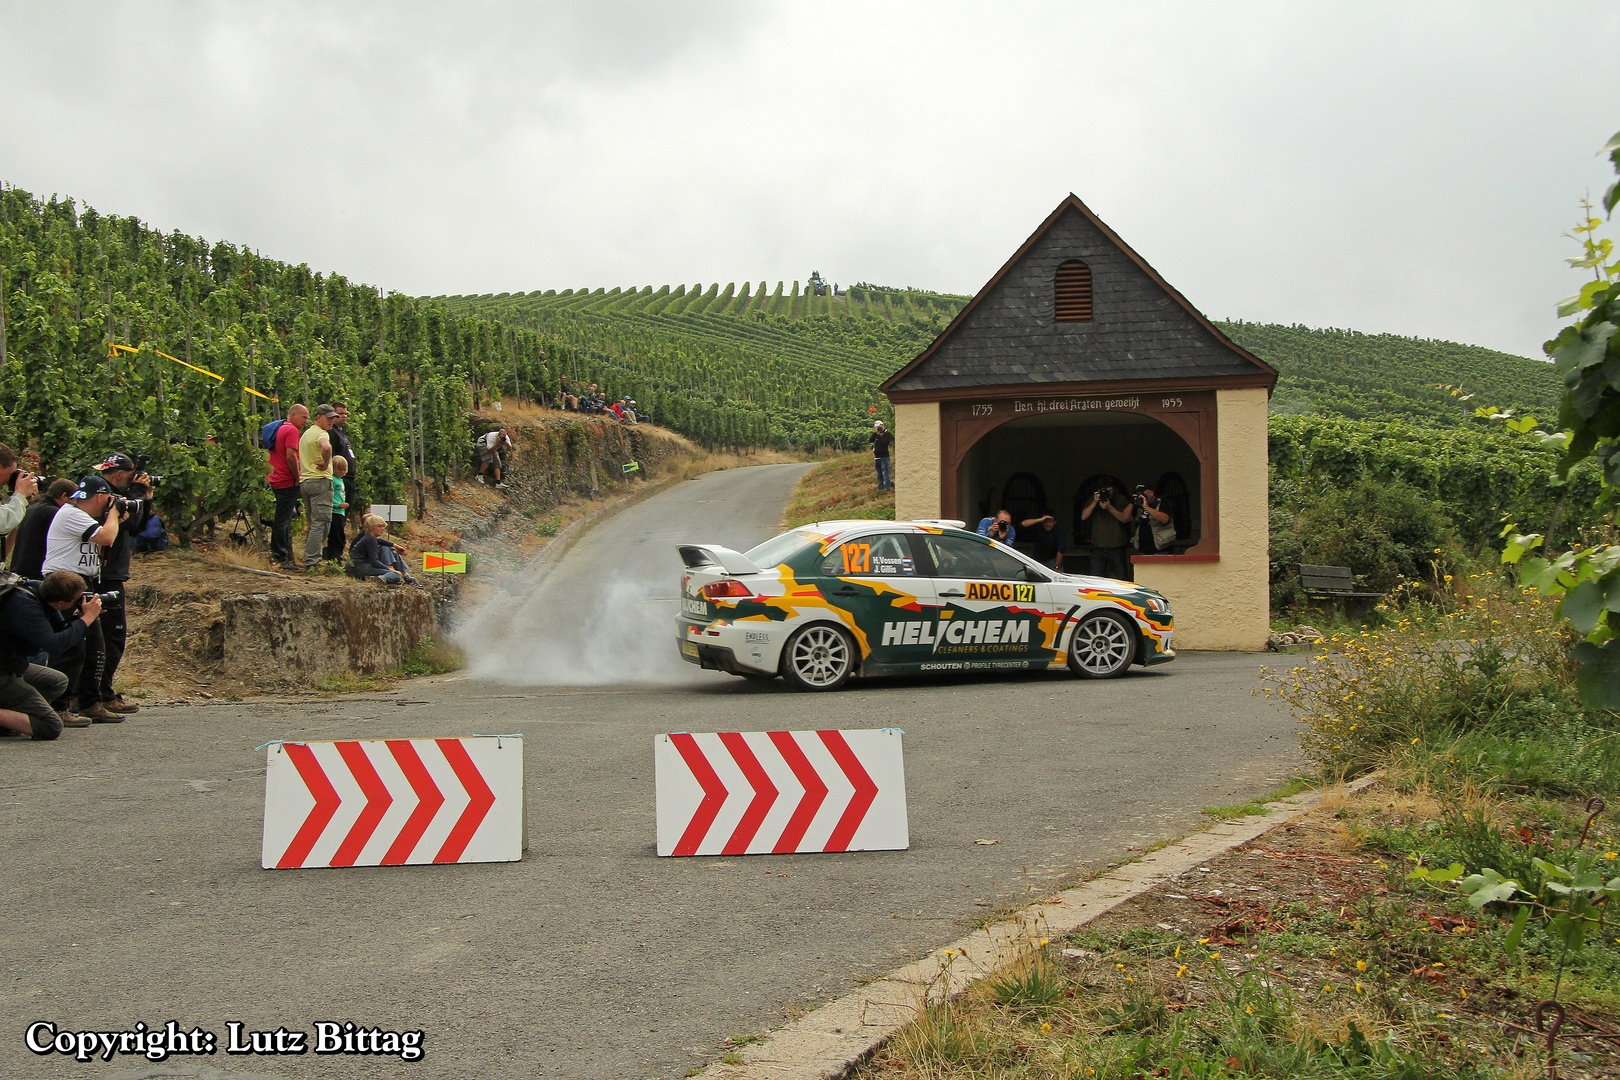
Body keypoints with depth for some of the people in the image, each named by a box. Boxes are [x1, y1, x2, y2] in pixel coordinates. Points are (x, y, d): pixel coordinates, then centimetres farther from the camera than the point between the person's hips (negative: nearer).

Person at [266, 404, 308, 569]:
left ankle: (277, 553, 19)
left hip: (275, 480, 10)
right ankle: (282, 558, -7)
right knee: (283, 520, -8)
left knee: (281, 519, 15)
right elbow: (291, 456, -22)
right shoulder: (291, 430, -12)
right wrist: (298, 477, -13)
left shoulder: (279, 429, 18)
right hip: (288, 482, -10)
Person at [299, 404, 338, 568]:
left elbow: (297, 457, 29)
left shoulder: (305, 434, 20)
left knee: (312, 523, 16)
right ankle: (312, 561, -15)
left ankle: (309, 559, 18)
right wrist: (326, 464, -19)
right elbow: (326, 447, -34)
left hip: (304, 481, 10)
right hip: (320, 481, -10)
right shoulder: (321, 433, -10)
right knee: (321, 522, -10)